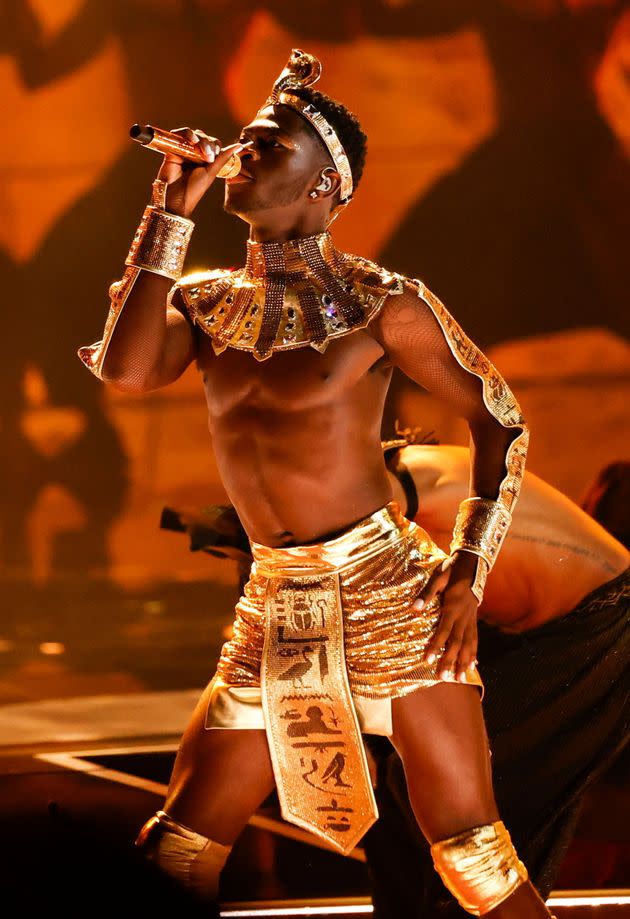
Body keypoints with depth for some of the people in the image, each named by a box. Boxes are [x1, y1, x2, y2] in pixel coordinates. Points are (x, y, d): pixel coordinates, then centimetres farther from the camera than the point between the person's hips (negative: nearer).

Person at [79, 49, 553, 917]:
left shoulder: (380, 303, -4)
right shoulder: (209, 304, 9)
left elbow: (500, 417, 1)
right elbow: (126, 369, -11)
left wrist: (469, 571, -9)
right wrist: (170, 215, -5)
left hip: (385, 590, -5)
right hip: (275, 610, 5)